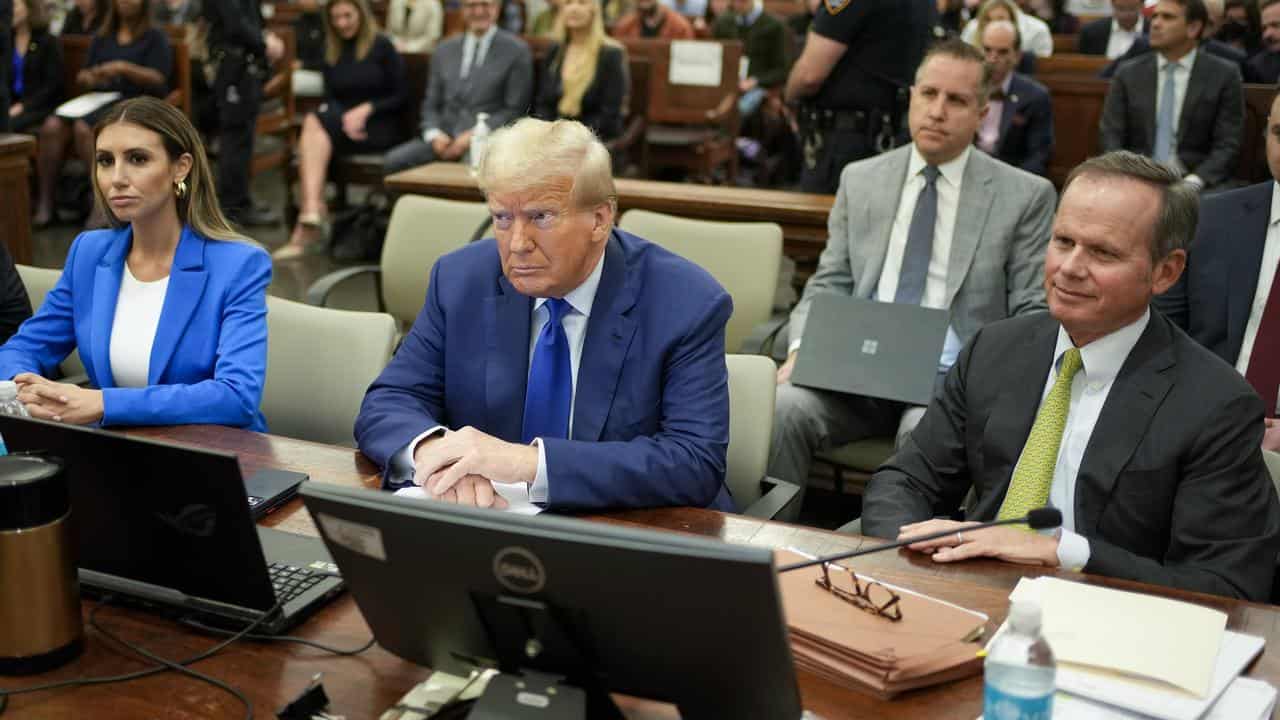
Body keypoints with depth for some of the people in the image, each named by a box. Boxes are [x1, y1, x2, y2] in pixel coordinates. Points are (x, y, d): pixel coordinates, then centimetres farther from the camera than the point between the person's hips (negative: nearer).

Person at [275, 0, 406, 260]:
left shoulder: (382, 46, 3)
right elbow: (330, 97, 13)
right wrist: (344, 118, -10)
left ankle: (308, 216, -38)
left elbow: (400, 97, 0)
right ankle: (312, 211, -44)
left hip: (378, 127, -4)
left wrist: (366, 109, -15)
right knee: (319, 131, -31)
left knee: (314, 123, -29)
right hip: (340, 124, 4)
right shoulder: (331, 52, 17)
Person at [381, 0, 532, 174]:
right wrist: (434, 134, -4)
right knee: (393, 161, -21)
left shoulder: (517, 51, 3)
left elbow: (515, 110, -2)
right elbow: (431, 105, 17)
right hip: (444, 138, 4)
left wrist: (473, 136, -13)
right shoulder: (445, 50, 17)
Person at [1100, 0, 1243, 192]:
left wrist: (1194, 182, -17)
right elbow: (1112, 138, 4)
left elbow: (1227, 145, -1)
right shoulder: (1128, 74, 8)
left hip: (1190, 182, -1)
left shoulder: (1223, 76, 3)